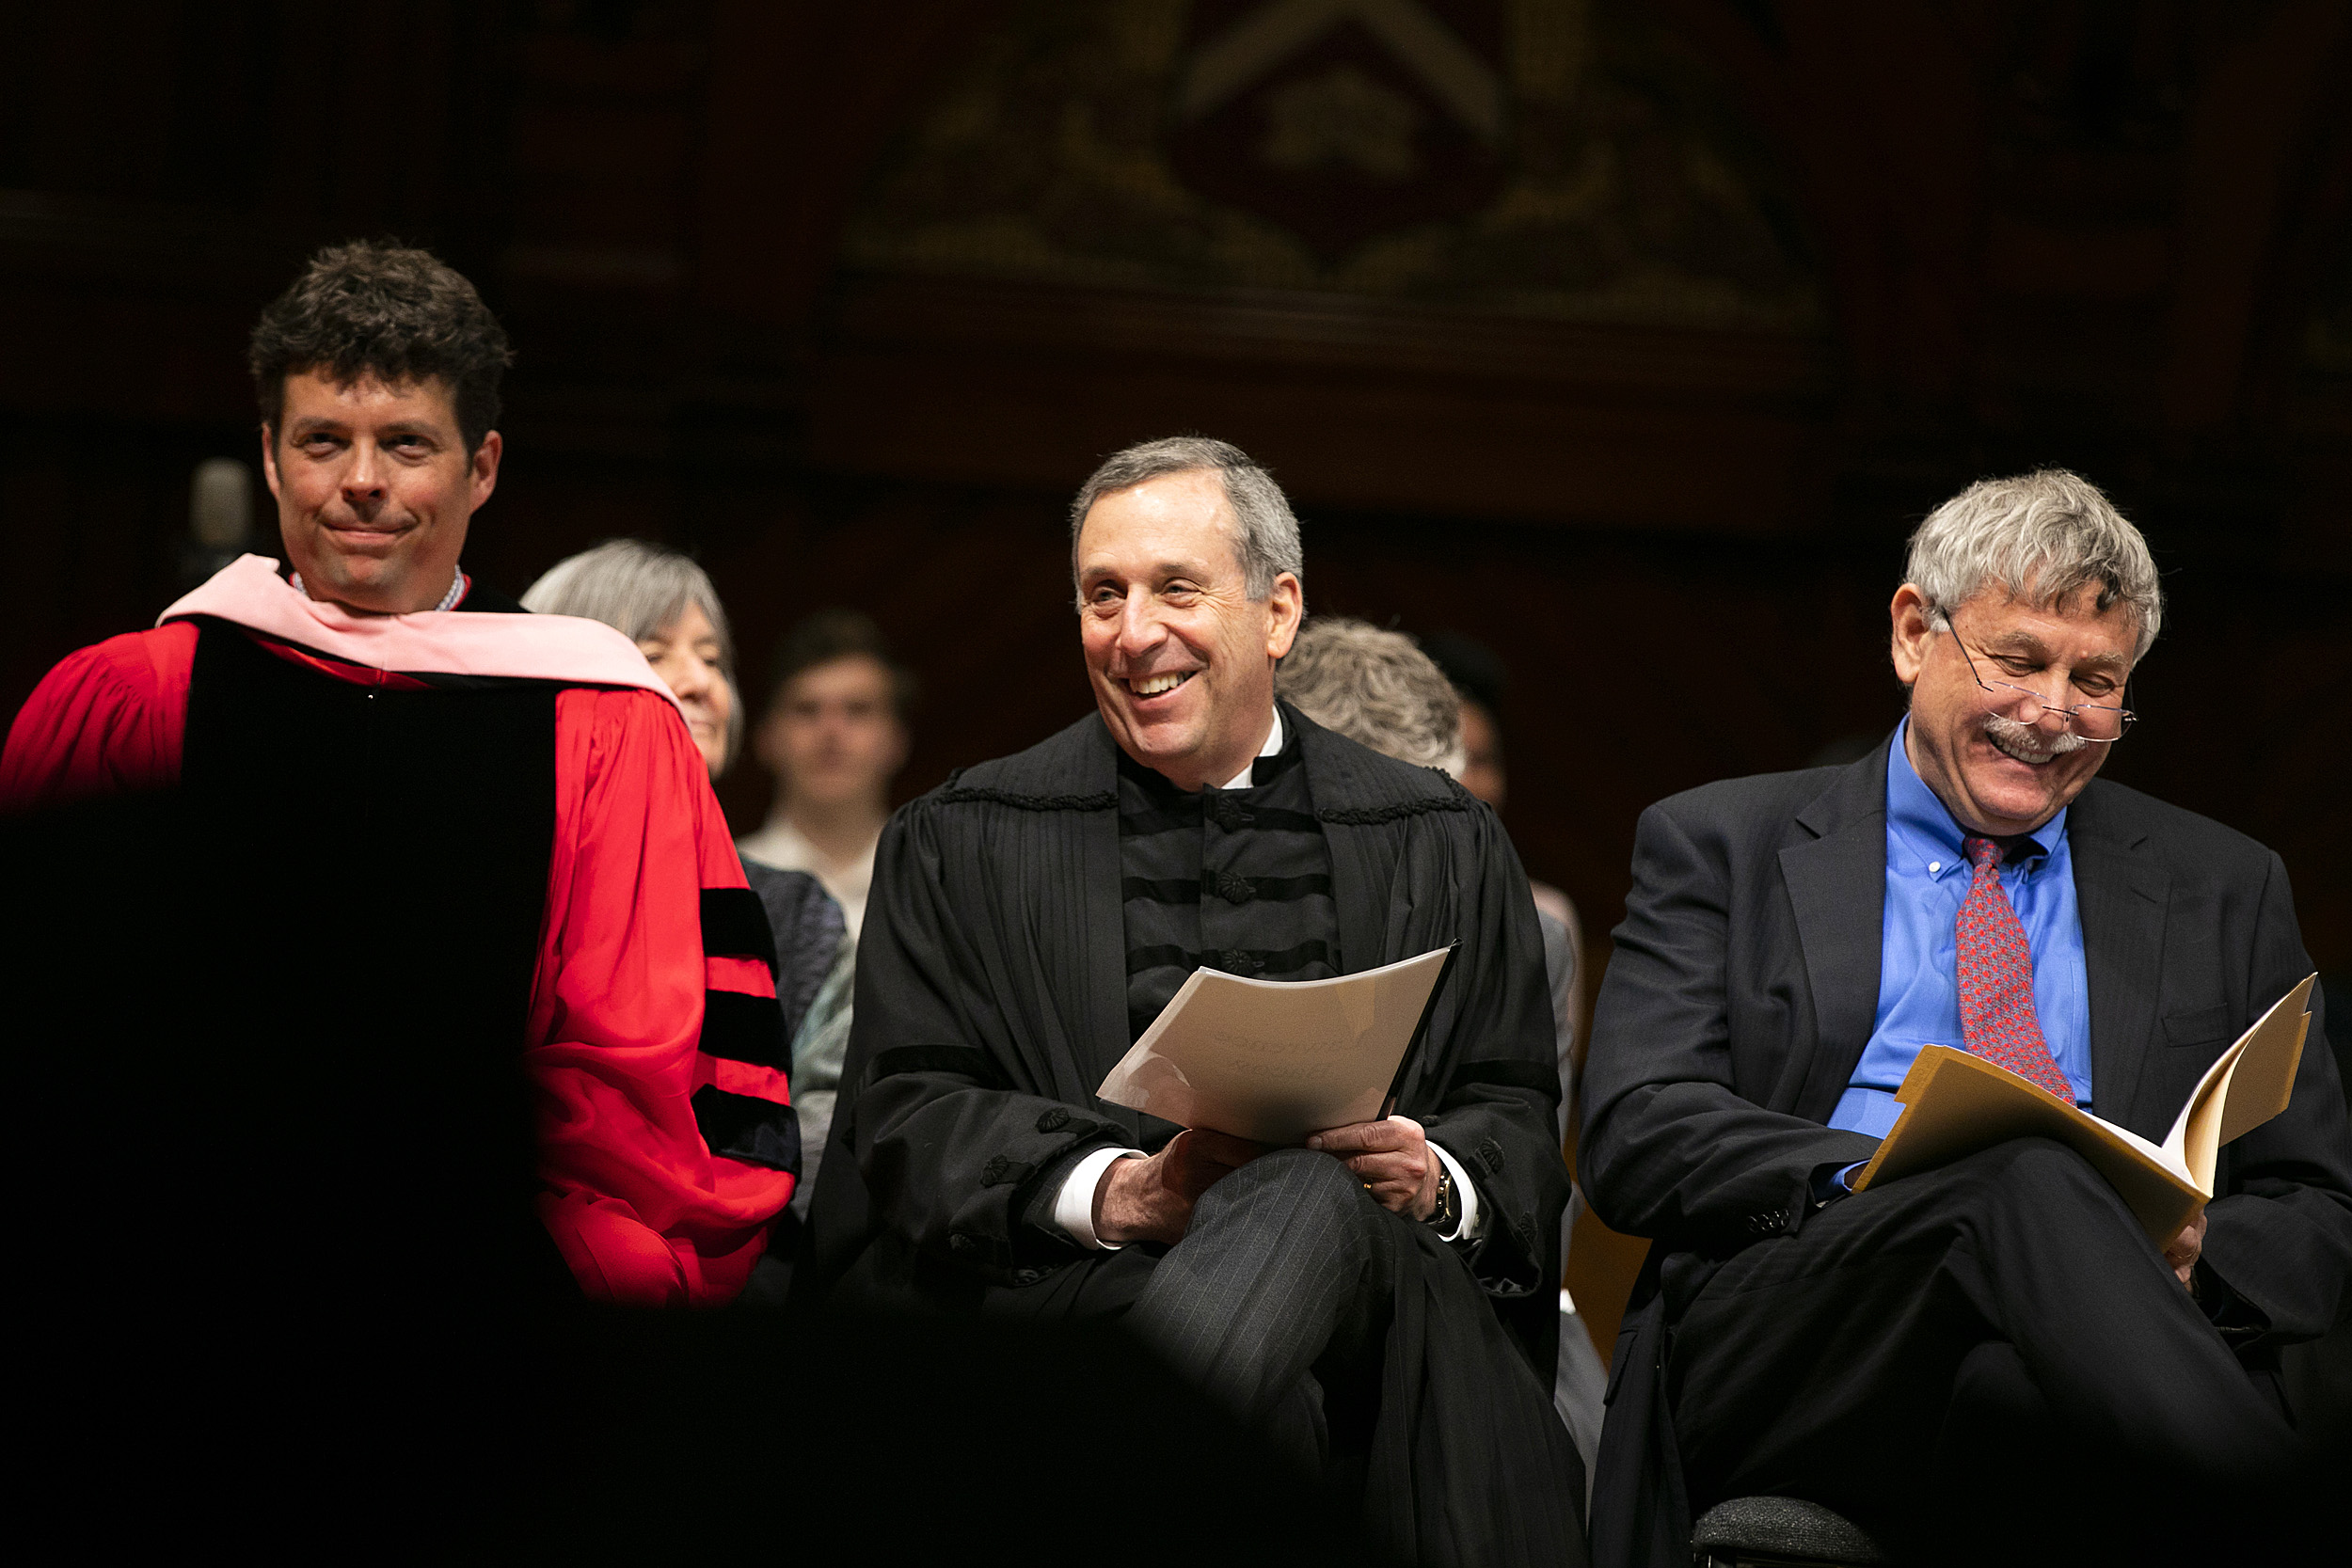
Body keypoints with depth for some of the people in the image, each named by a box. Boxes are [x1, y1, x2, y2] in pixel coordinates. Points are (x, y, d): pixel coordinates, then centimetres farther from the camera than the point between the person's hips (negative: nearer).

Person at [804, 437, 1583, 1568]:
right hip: (1066, 1285, -2)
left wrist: (1438, 1180, -8)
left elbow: (1518, 1114, 17)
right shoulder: (959, 847, 17)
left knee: (1316, 1197, -38)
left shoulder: (1440, 846, 21)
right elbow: (911, 1114, 6)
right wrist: (1110, 1194, -13)